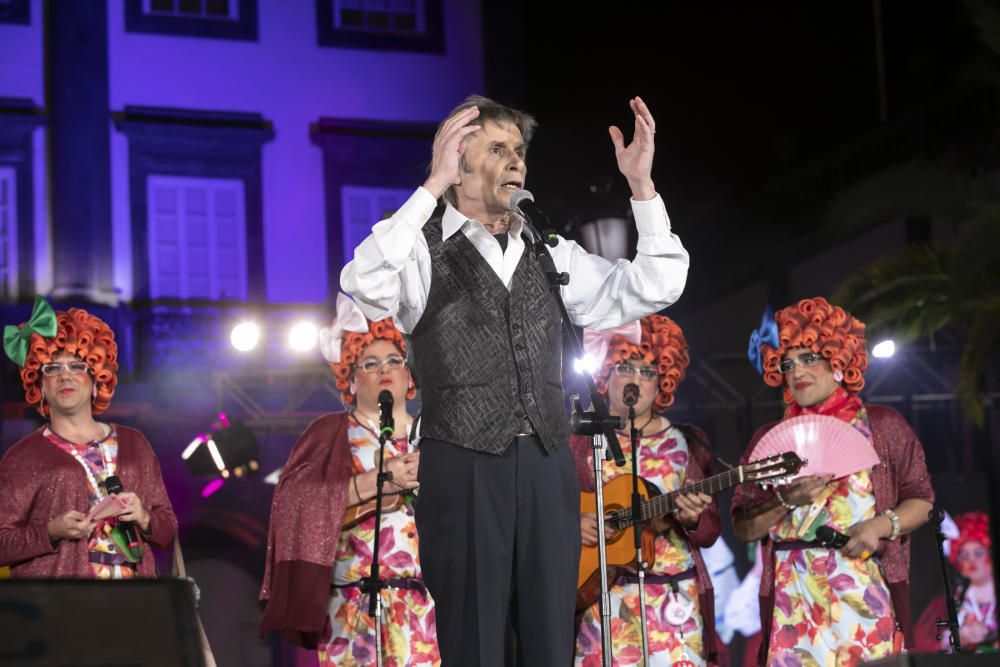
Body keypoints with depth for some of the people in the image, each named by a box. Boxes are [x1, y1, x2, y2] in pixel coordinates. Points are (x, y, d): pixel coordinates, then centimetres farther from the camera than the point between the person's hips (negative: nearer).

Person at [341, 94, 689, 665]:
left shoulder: (551, 255, 15)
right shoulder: (422, 249, 0)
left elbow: (656, 288, 10)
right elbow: (365, 285, -21)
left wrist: (641, 184, 0)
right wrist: (433, 186, -23)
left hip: (548, 466, 5)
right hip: (464, 468, -4)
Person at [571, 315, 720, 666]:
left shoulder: (686, 443, 8)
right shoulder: (580, 442, 7)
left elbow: (711, 531, 6)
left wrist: (693, 520, -15)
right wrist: (571, 524, -14)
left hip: (673, 595, 0)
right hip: (598, 592, 0)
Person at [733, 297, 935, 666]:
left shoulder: (883, 425, 7)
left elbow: (922, 500, 3)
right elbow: (743, 528, 6)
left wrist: (881, 524, -14)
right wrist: (786, 501, -11)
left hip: (867, 591, -1)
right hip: (793, 597, 1)